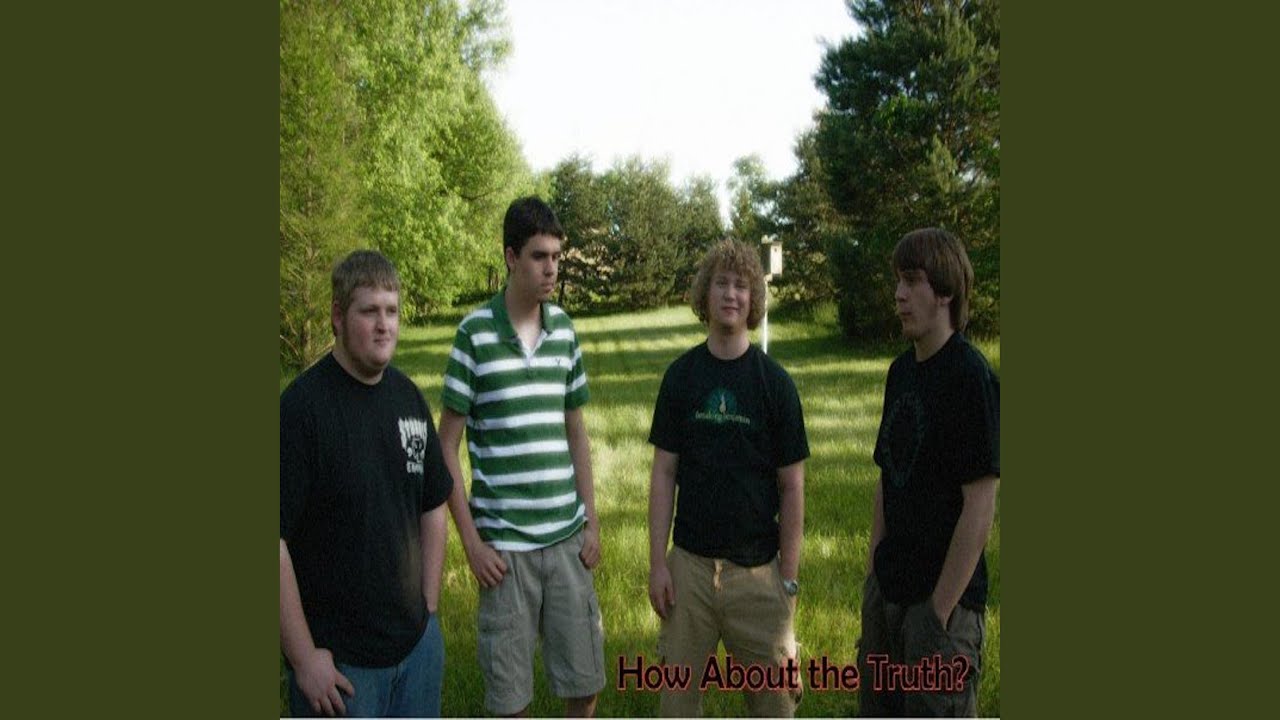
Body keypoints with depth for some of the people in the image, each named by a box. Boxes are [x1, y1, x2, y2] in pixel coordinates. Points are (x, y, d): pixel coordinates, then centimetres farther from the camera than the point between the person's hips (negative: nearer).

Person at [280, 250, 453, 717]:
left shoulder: (409, 397, 4)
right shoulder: (301, 407, -15)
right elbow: (279, 539, -17)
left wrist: (428, 608, 9)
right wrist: (305, 659, -15)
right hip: (338, 659, -5)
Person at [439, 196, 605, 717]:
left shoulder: (564, 330, 5)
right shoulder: (475, 333, -8)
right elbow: (447, 446, -5)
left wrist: (592, 521, 7)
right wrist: (472, 542, -8)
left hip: (567, 537, 4)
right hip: (504, 543, -3)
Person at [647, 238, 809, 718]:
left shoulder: (775, 382, -4)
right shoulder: (681, 376, 1)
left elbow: (792, 487, -2)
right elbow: (663, 473, 3)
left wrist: (789, 578, -5)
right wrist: (657, 562, -3)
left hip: (758, 569, -1)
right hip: (688, 564, 2)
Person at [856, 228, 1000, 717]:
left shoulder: (971, 378, -16)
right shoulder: (902, 370, 8)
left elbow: (980, 506, -18)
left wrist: (941, 611, -17)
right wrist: (873, 573, 11)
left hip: (943, 596, -8)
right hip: (889, 588, 8)